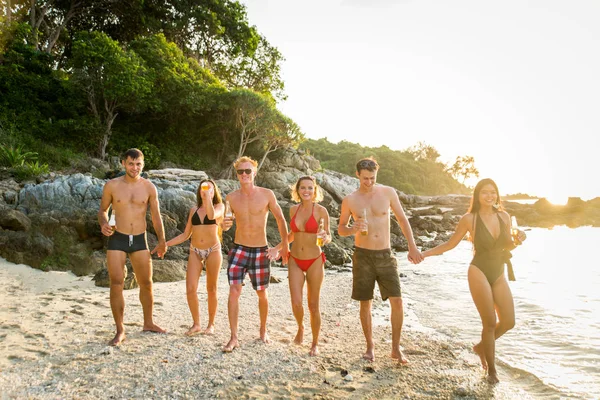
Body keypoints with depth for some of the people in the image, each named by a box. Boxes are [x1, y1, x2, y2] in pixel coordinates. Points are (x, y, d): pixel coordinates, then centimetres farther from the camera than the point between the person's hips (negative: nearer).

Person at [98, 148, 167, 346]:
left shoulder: (149, 187, 1)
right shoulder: (112, 185, -1)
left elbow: (156, 215, 7)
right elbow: (103, 209, 9)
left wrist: (162, 240, 7)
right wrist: (103, 224, -12)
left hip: (140, 240, 2)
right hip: (117, 239, -1)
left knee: (146, 283, 9)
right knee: (116, 284, -6)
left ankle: (148, 323, 28)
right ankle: (120, 331, 6)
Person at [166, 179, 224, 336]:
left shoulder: (219, 206, 2)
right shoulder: (194, 210, 11)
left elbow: (212, 215, -24)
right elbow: (185, 235, 12)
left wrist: (208, 196, -24)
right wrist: (166, 244, 5)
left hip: (213, 250, -3)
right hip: (195, 251, 3)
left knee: (211, 289, 4)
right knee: (190, 289, -7)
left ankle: (211, 324, 18)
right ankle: (196, 324, 10)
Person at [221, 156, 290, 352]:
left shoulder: (267, 194, -6)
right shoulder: (231, 197, -2)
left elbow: (280, 218, 3)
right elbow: (224, 222, 3)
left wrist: (285, 244, 3)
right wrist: (224, 225, -21)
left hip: (261, 251, 0)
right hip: (239, 249, 1)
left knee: (262, 293, 11)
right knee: (234, 291, -11)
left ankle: (263, 330, 34)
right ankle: (234, 337, -1)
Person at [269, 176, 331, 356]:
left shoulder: (321, 211, -8)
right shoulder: (293, 209, 3)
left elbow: (328, 236, -1)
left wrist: (325, 238, -24)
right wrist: (277, 248, 8)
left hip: (314, 261, -3)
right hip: (295, 261, 3)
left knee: (313, 305, 5)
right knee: (296, 303, -5)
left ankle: (315, 344, 24)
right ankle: (300, 327, 29)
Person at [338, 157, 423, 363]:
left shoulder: (388, 192, -1)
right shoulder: (349, 200, -2)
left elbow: (402, 219, 6)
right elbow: (341, 229, 7)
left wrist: (412, 247, 0)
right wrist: (353, 229, -16)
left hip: (385, 255, 1)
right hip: (363, 256, 0)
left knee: (397, 302, -5)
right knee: (365, 304, 6)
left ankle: (396, 348, 12)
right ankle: (370, 346, 25)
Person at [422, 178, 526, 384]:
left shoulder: (504, 216, 4)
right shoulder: (469, 219, -7)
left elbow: (508, 245, 16)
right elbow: (450, 244, 1)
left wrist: (518, 239, -7)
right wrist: (423, 253, -6)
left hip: (499, 275, 5)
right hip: (479, 272, -5)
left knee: (508, 322, 4)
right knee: (490, 322, -2)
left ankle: (481, 346, 33)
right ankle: (491, 370, 18)